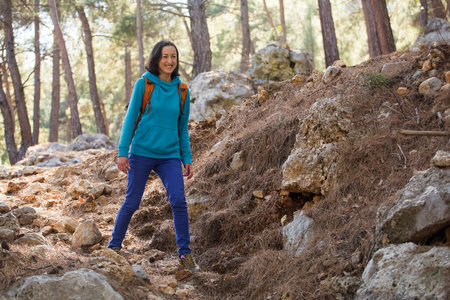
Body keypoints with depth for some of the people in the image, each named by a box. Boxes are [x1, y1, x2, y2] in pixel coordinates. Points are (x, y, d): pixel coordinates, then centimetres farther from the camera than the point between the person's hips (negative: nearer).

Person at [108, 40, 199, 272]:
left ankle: (185, 253, -3)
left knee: (179, 201, -12)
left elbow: (182, 128, 13)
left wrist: (187, 160, 9)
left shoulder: (181, 90, 6)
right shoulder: (143, 84, -3)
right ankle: (114, 246, 26)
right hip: (141, 153, -2)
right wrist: (122, 152, -7)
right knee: (131, 203, 6)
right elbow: (130, 118, -2)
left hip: (170, 157, 2)